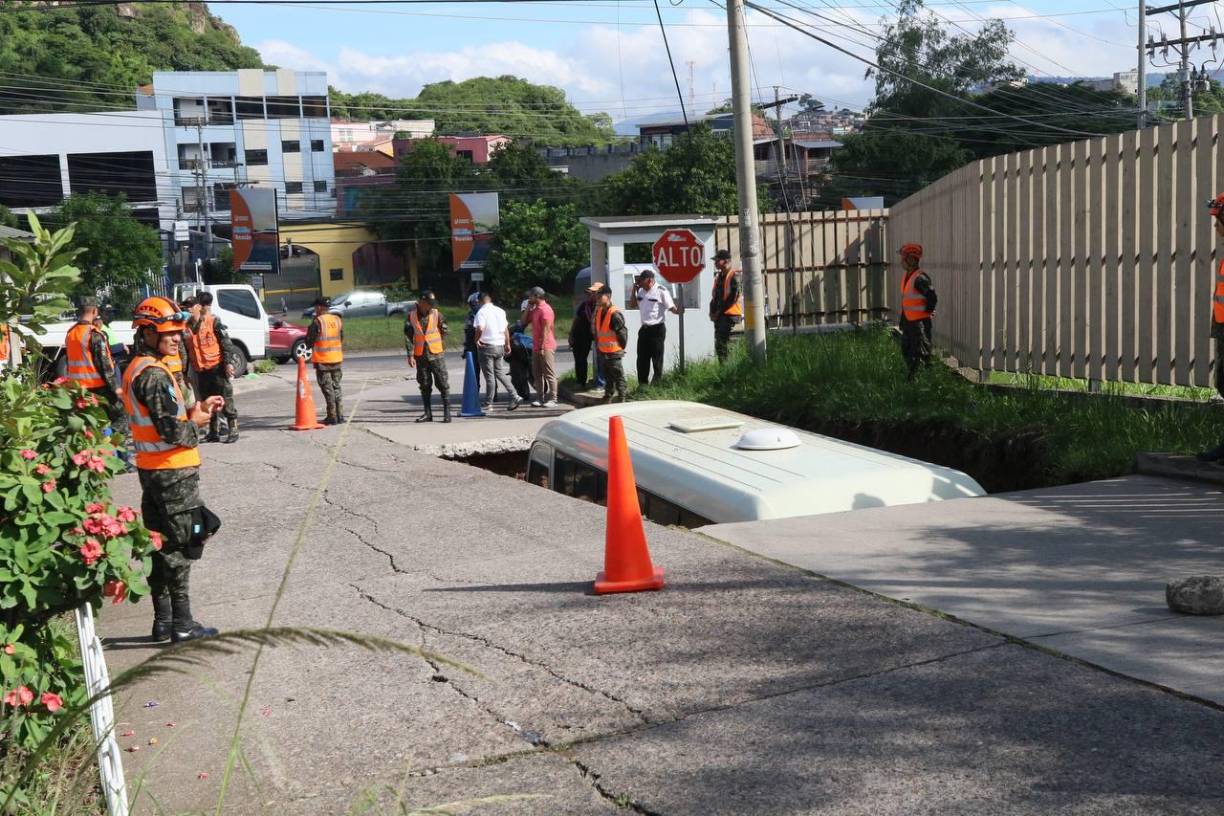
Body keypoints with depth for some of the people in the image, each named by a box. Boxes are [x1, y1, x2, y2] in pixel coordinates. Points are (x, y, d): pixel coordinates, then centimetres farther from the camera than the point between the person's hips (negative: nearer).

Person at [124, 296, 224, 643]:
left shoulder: (136, 369, 11)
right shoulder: (155, 374, -20)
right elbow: (172, 431, -25)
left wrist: (197, 408, 6)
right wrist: (196, 421, -7)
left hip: (150, 468, 10)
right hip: (173, 471, -10)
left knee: (159, 545, 15)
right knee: (180, 547, -2)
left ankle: (163, 620, 23)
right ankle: (182, 624, 4)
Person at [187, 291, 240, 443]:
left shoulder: (214, 321, -4)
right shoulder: (188, 324, 8)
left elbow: (225, 342, -7)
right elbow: (186, 348, 12)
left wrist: (228, 362, -14)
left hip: (217, 366, -5)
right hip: (200, 369, 5)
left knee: (225, 399, -1)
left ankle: (233, 430, 4)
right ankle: (213, 432, 21)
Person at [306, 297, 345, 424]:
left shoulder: (317, 322, -14)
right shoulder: (337, 320, 5)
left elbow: (309, 341, -10)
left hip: (322, 360, -6)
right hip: (336, 359, 6)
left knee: (327, 389, -1)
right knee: (336, 387, 14)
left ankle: (332, 416, -2)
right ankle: (340, 415, 13)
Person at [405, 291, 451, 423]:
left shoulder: (437, 314, -1)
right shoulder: (411, 316, 0)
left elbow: (444, 332, 7)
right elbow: (408, 337, -1)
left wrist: (440, 347, 7)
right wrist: (410, 355, -7)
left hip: (436, 355, -2)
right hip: (420, 356, 2)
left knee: (443, 384, -2)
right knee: (425, 385, 9)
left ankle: (447, 412, 2)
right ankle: (428, 413, 17)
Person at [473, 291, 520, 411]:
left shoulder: (482, 312, -10)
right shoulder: (501, 311, 10)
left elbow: (480, 329, -23)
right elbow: (506, 329, 13)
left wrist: (476, 340, -8)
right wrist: (507, 344, 19)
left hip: (486, 346, -6)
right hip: (500, 346, 6)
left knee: (489, 376, 0)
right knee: (500, 373, 16)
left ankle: (488, 404, 6)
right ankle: (513, 396, 2)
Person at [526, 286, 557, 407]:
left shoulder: (545, 309, -14)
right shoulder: (535, 309, 15)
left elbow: (546, 330, -19)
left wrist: (542, 347, -22)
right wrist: (528, 307, 8)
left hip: (546, 347, -10)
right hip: (536, 347, 10)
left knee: (549, 374, -5)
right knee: (538, 374, 10)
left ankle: (552, 400, -3)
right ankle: (540, 398, 15)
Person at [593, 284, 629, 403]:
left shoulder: (615, 314, -18)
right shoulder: (598, 312, 9)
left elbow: (623, 332, -16)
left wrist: (621, 347, -9)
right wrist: (597, 345, 17)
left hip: (614, 353, -8)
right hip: (603, 352, 9)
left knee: (618, 377, -1)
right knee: (607, 377, 17)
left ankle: (621, 399, 4)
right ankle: (608, 398, 26)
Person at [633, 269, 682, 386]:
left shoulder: (661, 291, -12)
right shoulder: (641, 291, 9)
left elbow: (671, 307, -14)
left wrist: (677, 311, -37)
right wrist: (634, 290, 7)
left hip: (657, 329, -7)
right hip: (644, 328, 7)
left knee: (656, 359, 1)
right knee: (642, 359, 10)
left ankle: (656, 385, 9)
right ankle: (642, 385, 20)